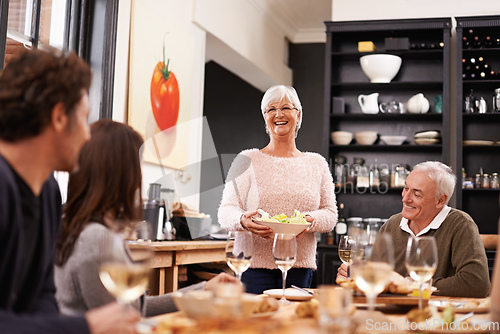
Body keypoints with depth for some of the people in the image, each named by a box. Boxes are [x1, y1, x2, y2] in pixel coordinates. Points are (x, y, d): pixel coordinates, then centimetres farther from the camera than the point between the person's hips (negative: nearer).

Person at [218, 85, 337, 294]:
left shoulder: (316, 163, 13)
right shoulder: (247, 160, 6)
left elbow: (330, 214, 10)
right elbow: (226, 212, 1)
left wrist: (309, 220, -12)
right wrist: (243, 220, -22)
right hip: (254, 264, -2)